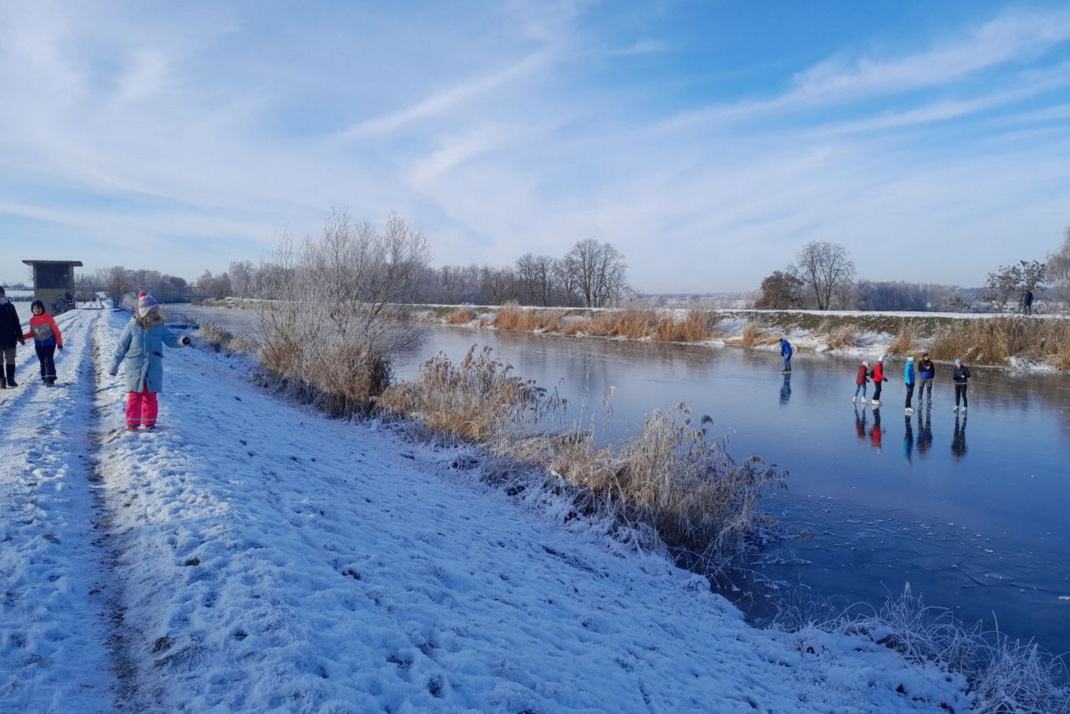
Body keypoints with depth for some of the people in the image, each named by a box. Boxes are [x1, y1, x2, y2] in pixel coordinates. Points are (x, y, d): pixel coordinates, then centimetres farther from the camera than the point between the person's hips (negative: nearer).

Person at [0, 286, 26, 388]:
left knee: (10, 360, 6)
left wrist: (20, 336, 6)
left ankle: (10, 379, 16)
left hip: (10, 338, 2)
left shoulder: (9, 306, 6)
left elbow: (16, 322, 9)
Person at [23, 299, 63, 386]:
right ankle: (45, 379, 17)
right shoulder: (32, 320, 2)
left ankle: (50, 379, -11)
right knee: (42, 362, 9)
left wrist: (59, 344, -11)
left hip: (50, 343, -5)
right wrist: (22, 337, -2)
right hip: (38, 344, 5)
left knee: (48, 361, -11)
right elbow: (32, 333, 14)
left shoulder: (48, 318, -12)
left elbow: (56, 331, -9)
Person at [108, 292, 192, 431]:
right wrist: (114, 366, 4)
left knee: (151, 397, 10)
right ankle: (132, 423, 10)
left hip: (154, 369, 3)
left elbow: (171, 340, -1)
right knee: (135, 396, 3)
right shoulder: (132, 327, -8)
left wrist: (182, 341, -25)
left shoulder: (159, 327, 1)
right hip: (135, 369, -3)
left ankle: (149, 422, 20)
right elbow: (121, 348, -1)